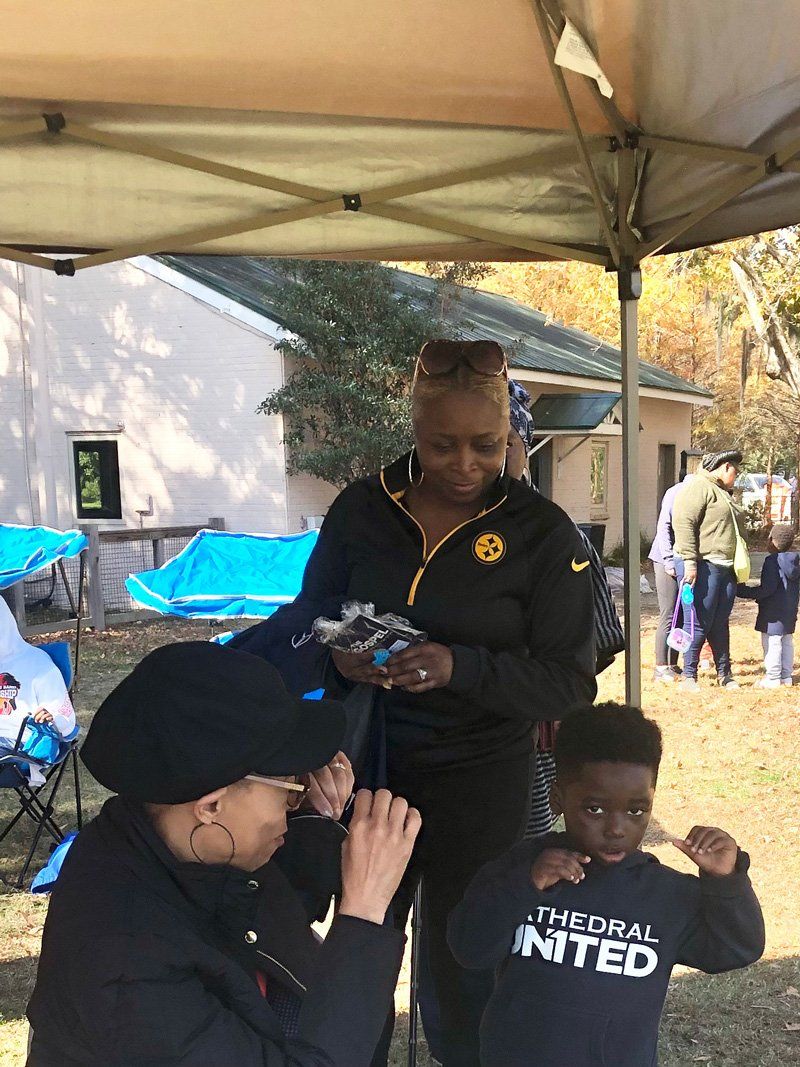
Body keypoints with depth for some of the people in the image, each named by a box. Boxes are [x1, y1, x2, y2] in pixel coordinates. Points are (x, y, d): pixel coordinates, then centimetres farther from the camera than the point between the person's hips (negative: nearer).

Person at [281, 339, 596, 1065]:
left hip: (479, 785, -2)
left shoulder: (543, 533, -11)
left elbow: (570, 683, -13)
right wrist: (337, 654, -17)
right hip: (367, 767, 3)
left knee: (467, 979, 13)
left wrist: (459, 667, -29)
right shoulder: (360, 508, -3)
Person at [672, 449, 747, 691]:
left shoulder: (723, 493, 23)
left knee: (720, 624, 13)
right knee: (699, 623, -6)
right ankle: (689, 675, 3)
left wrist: (739, 566, 25)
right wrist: (690, 562, -23)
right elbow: (683, 523, -18)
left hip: (726, 569, 9)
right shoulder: (698, 487, -8)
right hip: (702, 567, -9)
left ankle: (724, 673, 21)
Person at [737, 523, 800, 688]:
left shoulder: (772, 561, -17)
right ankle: (786, 676, 20)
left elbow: (767, 589, -21)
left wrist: (745, 592, -14)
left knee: (772, 643, -4)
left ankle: (772, 678, -3)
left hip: (773, 614, -9)